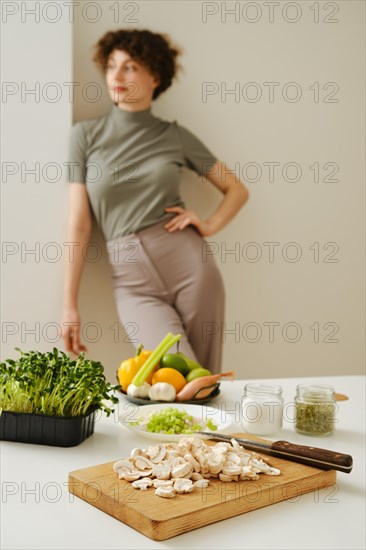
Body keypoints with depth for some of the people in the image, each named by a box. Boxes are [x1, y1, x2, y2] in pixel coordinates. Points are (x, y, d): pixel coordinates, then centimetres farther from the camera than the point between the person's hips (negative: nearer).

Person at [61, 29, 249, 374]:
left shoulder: (175, 136, 7)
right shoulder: (85, 135, 5)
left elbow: (237, 189, 17)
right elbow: (79, 225, 2)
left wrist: (209, 225, -2)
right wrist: (69, 306, -1)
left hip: (189, 264, 1)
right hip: (132, 280, -1)